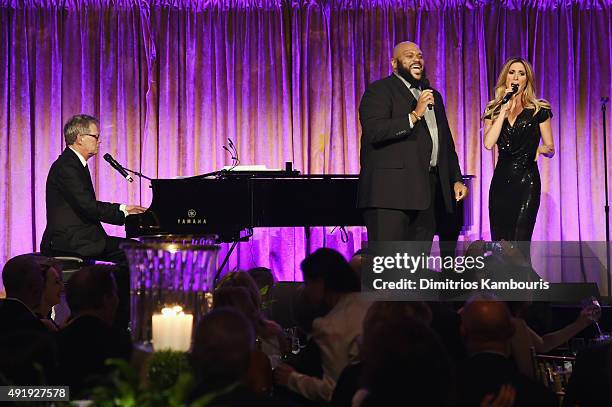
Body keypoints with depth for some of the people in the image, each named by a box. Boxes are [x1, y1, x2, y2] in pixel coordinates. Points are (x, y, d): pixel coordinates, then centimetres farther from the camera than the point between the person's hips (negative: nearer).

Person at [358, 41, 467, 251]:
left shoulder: (433, 96, 23)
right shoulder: (378, 91, -1)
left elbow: (446, 143, 29)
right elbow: (374, 131, -17)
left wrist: (456, 179, 19)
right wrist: (414, 116, -18)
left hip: (427, 192, 7)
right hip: (391, 191, -7)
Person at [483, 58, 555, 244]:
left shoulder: (539, 110, 4)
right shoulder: (494, 110, 10)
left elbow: (551, 149, 8)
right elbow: (488, 143, -8)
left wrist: (542, 149, -16)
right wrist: (504, 110, -8)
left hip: (527, 181, -3)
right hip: (501, 180, 3)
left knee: (519, 243, -12)